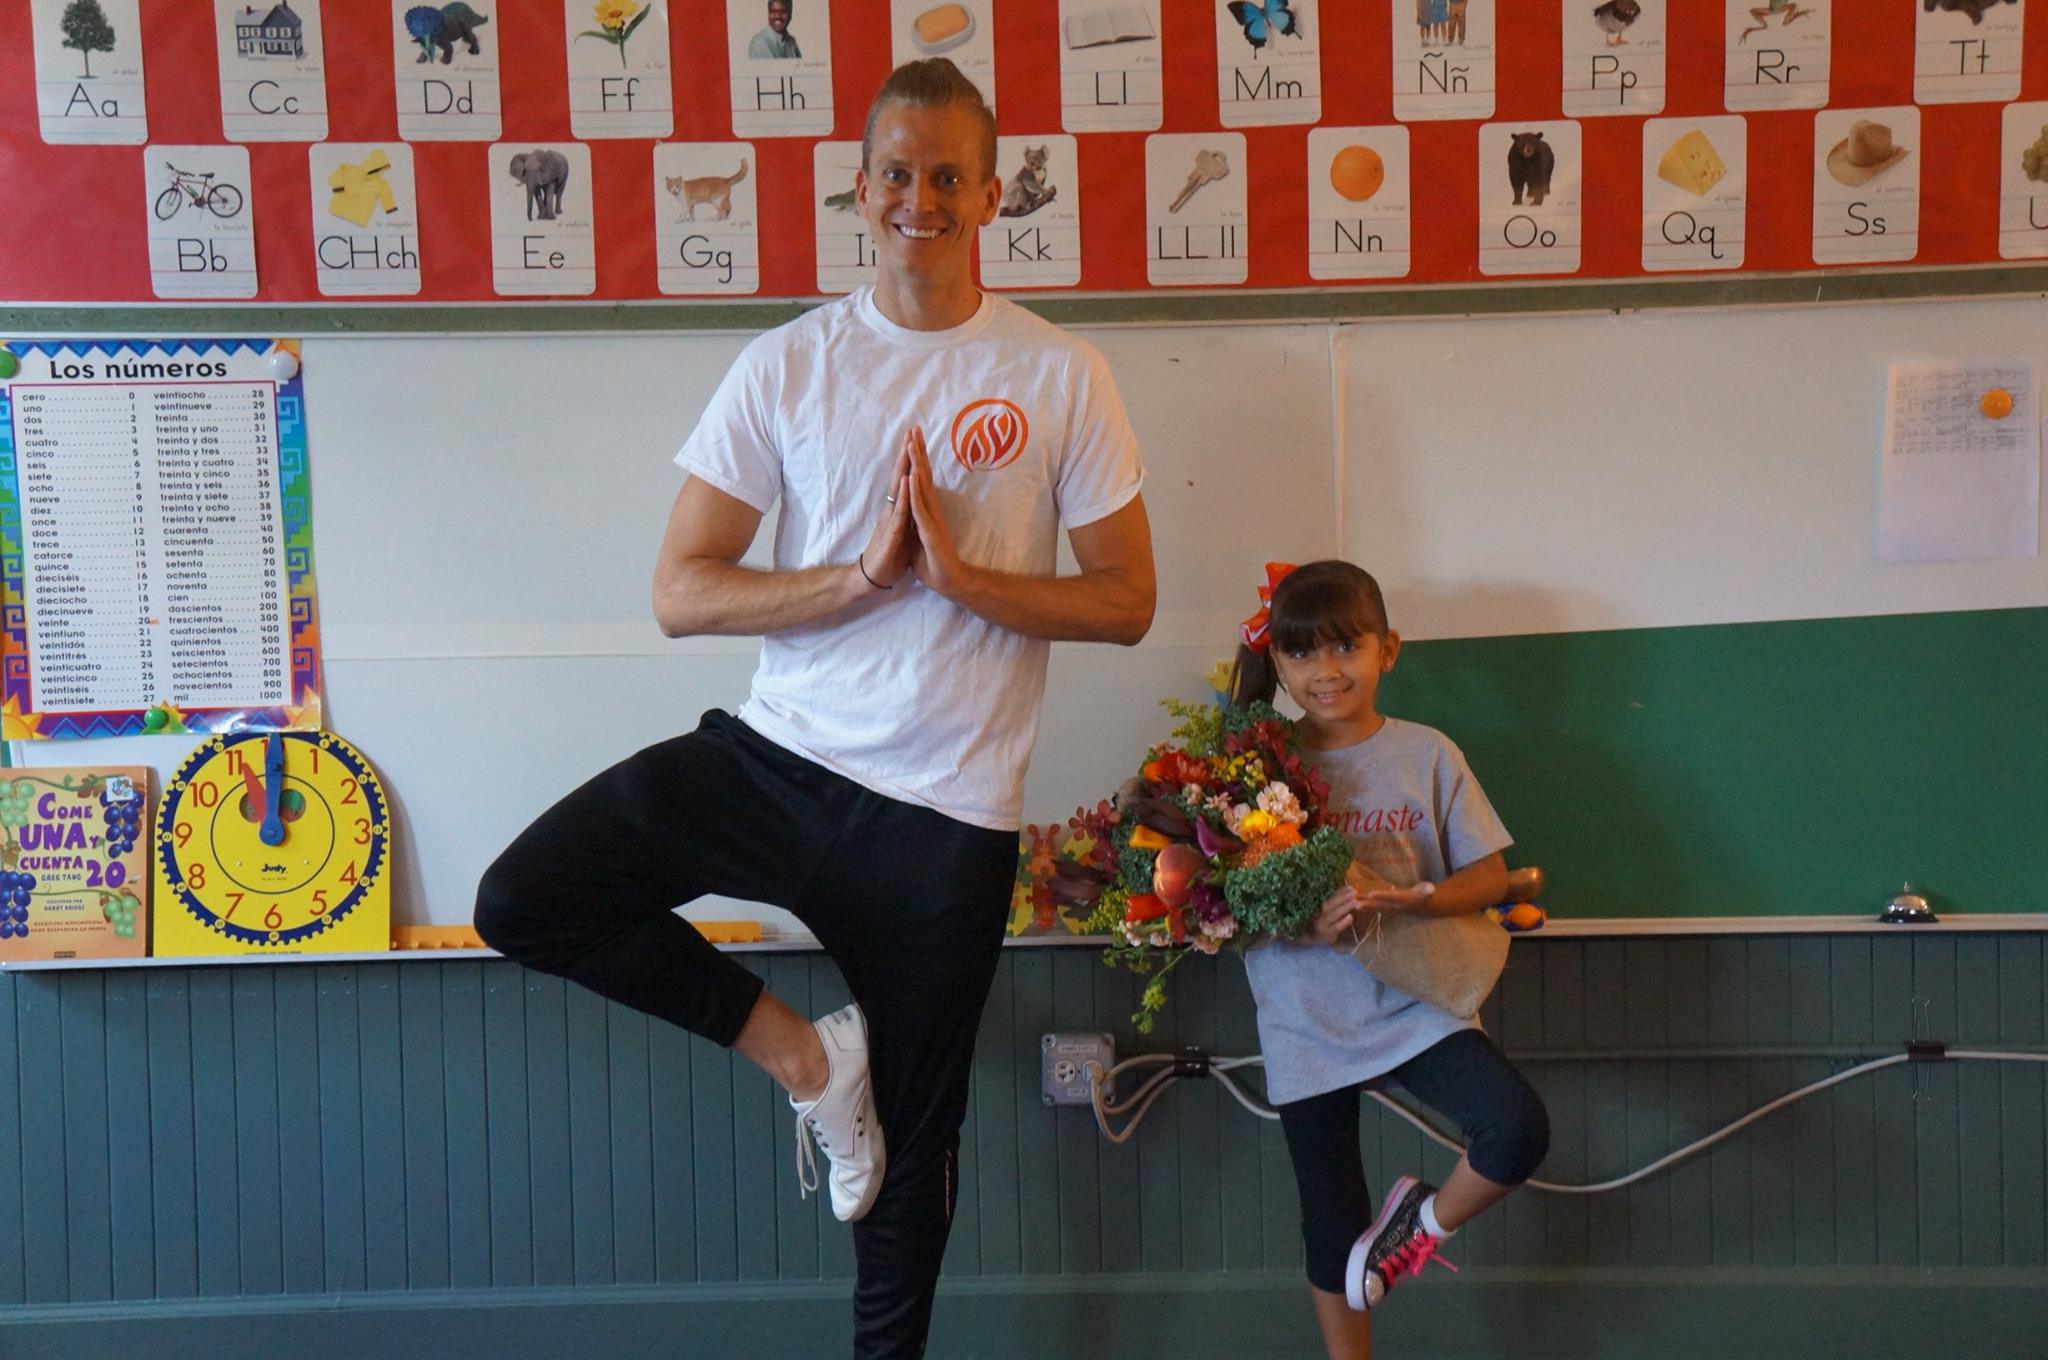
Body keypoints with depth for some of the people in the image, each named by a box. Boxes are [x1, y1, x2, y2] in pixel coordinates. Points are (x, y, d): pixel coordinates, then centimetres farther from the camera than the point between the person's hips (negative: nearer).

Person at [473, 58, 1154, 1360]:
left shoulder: (1062, 376, -3)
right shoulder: (788, 365, -1)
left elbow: (1126, 603, -4)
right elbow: (681, 594, -5)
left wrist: (956, 573, -18)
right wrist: (861, 577, -18)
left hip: (947, 809, -1)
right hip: (776, 755, 2)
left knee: (912, 1139, 12)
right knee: (523, 898, -16)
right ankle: (798, 1050, 3)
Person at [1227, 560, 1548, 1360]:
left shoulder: (1427, 754, -3)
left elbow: (1490, 876, -3)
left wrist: (1414, 899, -21)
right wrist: (1304, 922, -23)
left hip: (1416, 1007, 0)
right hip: (1307, 1028, 0)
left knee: (1519, 1131, -22)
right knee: (1333, 1222, 11)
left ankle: (1425, 1221, 8)